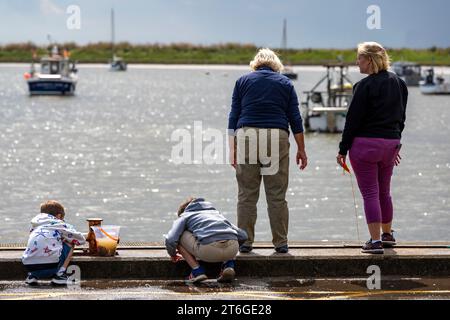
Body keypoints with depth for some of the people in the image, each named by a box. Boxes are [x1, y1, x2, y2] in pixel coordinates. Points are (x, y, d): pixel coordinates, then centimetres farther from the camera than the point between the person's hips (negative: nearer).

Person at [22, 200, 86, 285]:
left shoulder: (35, 225, 24)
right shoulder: (60, 225, 14)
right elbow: (81, 239, 21)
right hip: (51, 266, -5)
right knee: (69, 244, 20)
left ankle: (32, 275, 17)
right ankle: (59, 274, 8)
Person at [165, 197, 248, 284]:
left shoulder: (185, 215, 25)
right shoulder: (216, 213, 38)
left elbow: (171, 240, 9)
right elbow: (243, 235, 36)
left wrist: (172, 254, 32)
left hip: (209, 250, -4)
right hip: (232, 249, 4)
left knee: (179, 237, 20)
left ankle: (197, 271, 9)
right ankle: (229, 265, 14)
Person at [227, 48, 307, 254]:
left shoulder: (243, 81, 13)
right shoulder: (285, 83, 13)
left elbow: (234, 116, 8)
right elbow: (295, 119, 9)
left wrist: (232, 148, 9)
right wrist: (301, 149, 12)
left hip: (246, 136, 0)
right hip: (277, 136, 0)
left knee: (246, 194, 4)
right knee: (277, 196, 3)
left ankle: (245, 242, 4)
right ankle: (280, 243, 5)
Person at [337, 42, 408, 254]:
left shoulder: (365, 86, -13)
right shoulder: (399, 84, 8)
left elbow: (353, 119, -12)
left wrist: (343, 149, -8)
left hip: (365, 143, -7)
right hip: (390, 143, 7)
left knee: (370, 193, -3)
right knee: (384, 191, 20)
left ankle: (375, 240, -6)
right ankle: (387, 234, 32)